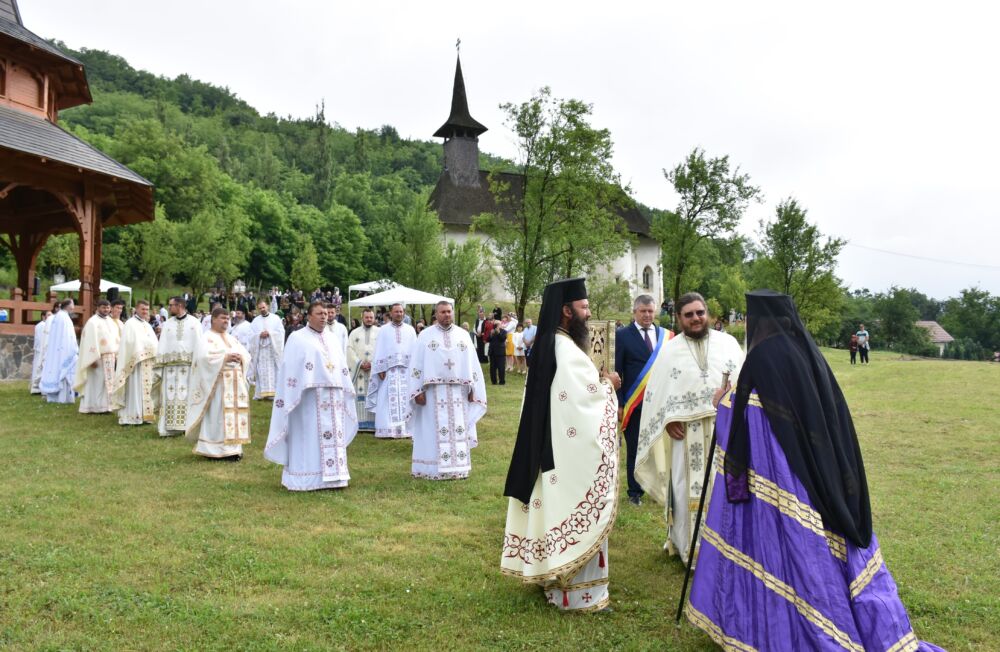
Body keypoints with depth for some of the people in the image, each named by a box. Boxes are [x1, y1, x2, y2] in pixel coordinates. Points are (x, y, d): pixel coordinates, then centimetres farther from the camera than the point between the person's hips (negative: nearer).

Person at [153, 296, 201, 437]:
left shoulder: (194, 323, 3)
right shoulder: (167, 324, 11)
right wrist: (159, 366, 0)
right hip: (170, 366, 3)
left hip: (189, 365, -2)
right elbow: (162, 345, 8)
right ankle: (170, 427, 3)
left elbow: (199, 343, -1)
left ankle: (188, 424, 5)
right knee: (170, 397, -1)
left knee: (188, 396, -1)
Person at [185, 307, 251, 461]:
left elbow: (247, 355, 15)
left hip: (235, 383, 7)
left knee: (234, 414, 4)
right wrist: (225, 357, -20)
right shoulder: (206, 338, -2)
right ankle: (212, 449, -3)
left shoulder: (232, 339, 20)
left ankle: (232, 447, 8)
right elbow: (205, 357, -18)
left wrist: (240, 357, -7)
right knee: (217, 415, -7)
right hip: (217, 383, -7)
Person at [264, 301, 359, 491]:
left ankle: (332, 475, 13)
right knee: (309, 438, -4)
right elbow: (290, 369, -5)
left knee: (333, 437, 6)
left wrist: (345, 392, 15)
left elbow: (342, 368, 19)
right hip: (310, 396, -5)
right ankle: (307, 478, 1)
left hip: (332, 396, 5)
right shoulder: (297, 338, 1)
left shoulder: (332, 339, 17)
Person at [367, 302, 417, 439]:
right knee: (389, 400, -4)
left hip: (407, 369, 1)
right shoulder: (383, 330, 8)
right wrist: (381, 369, -5)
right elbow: (379, 351, 4)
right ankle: (389, 430, -3)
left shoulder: (410, 330, 11)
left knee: (406, 399, -1)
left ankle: (405, 429, 3)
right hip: (389, 370, -1)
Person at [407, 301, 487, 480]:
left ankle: (458, 468, 11)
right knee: (435, 429, 0)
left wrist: (472, 389, 4)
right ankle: (435, 469, 5)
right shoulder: (425, 335, 2)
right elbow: (417, 364, -1)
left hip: (458, 391, 2)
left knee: (458, 429, 4)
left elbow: (472, 364, 9)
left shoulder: (463, 335, 8)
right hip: (434, 390, -2)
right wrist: (418, 390, -8)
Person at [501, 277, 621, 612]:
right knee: (575, 512, -1)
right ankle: (577, 592, 9)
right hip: (569, 450, -10)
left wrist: (598, 381, 9)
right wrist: (608, 384, -2)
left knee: (557, 508, 18)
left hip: (548, 446, 10)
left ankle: (556, 577, 30)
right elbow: (590, 399, -21)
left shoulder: (547, 345, 10)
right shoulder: (567, 351, -22)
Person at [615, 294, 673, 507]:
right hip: (635, 404, -2)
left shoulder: (666, 335, 6)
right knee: (635, 449, 7)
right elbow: (616, 371, -3)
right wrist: (619, 404, -7)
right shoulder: (622, 335, -2)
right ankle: (635, 491, 20)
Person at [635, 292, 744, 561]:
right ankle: (690, 547, 16)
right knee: (689, 489, 4)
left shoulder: (728, 342, 5)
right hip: (686, 432, -1)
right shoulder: (670, 350, 4)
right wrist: (668, 420, -7)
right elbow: (657, 391, 3)